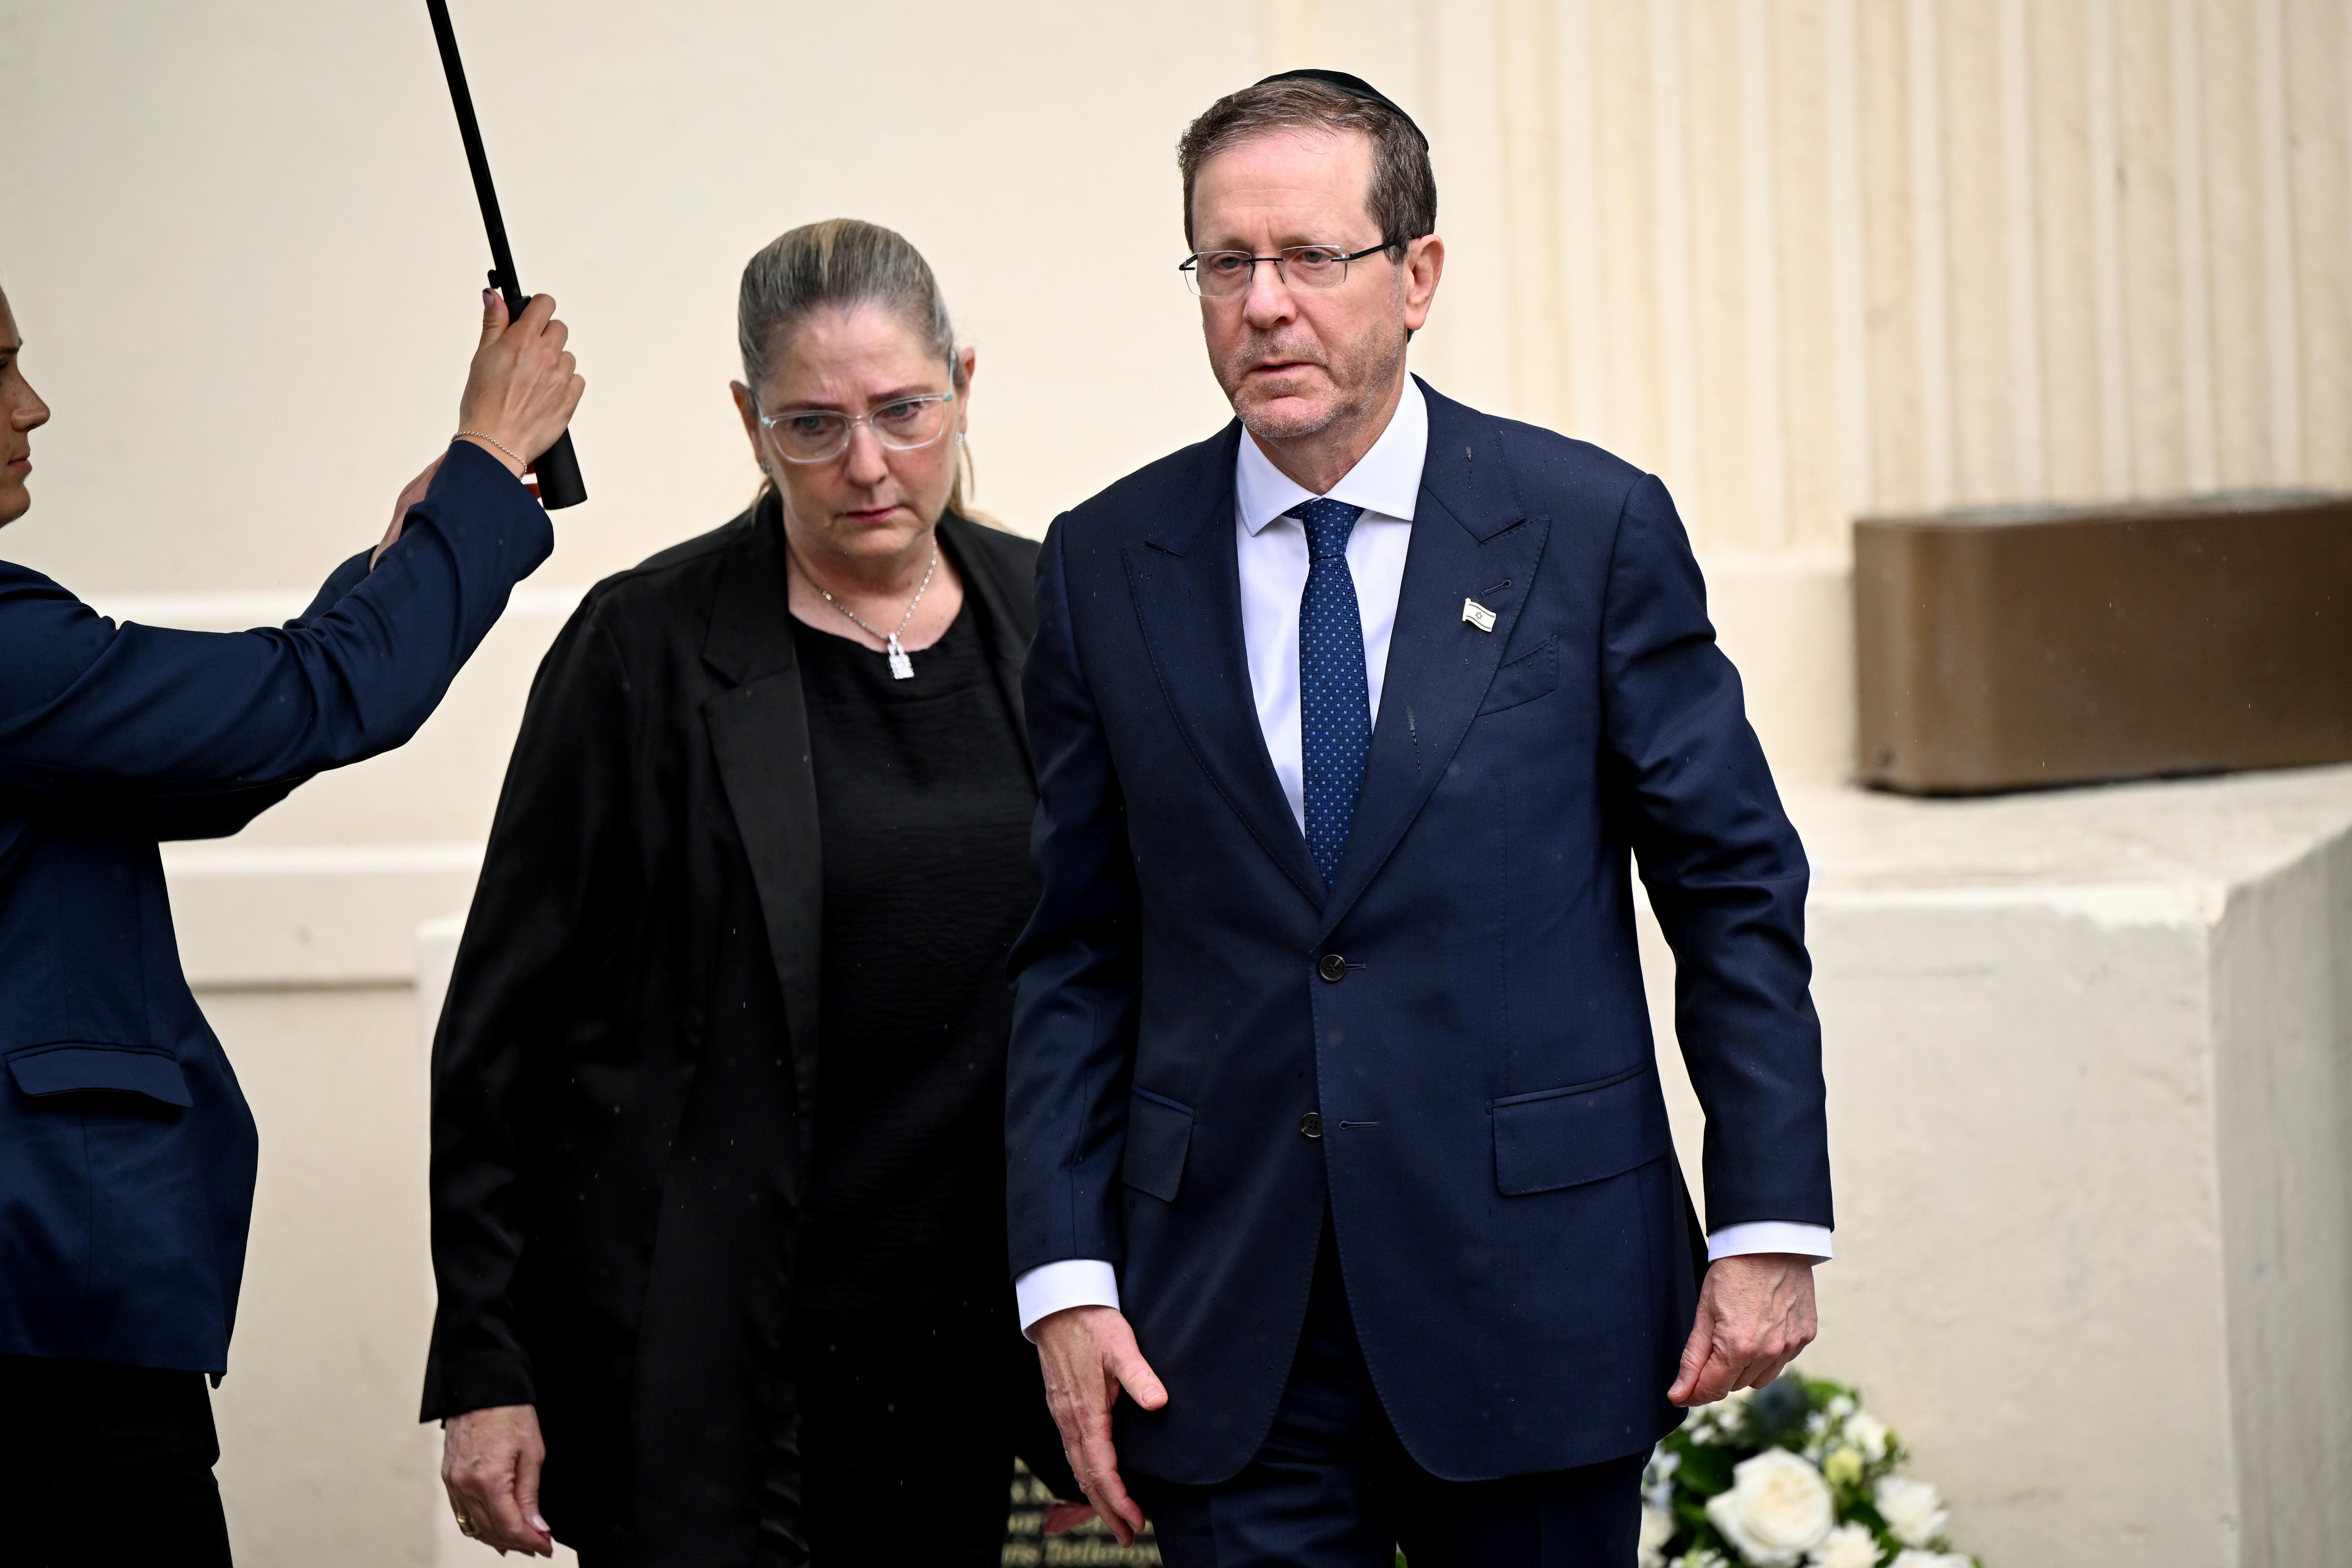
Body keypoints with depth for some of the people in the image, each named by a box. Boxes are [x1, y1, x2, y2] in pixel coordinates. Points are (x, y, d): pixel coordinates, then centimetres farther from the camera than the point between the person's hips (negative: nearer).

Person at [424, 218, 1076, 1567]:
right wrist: (481, 1368, -7)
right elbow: (506, 1018, -4)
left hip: (963, 1349, 4)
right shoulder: (647, 646, -6)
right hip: (699, 1348, -4)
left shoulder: (1050, 618, 6)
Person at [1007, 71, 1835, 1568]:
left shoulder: (1593, 527, -1)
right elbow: (1072, 955, 6)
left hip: (1535, 1301, -1)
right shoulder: (1106, 567, 4)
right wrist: (1066, 1273, -2)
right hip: (1229, 1324, 1)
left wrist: (1770, 1222, -4)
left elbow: (1737, 891, 1)